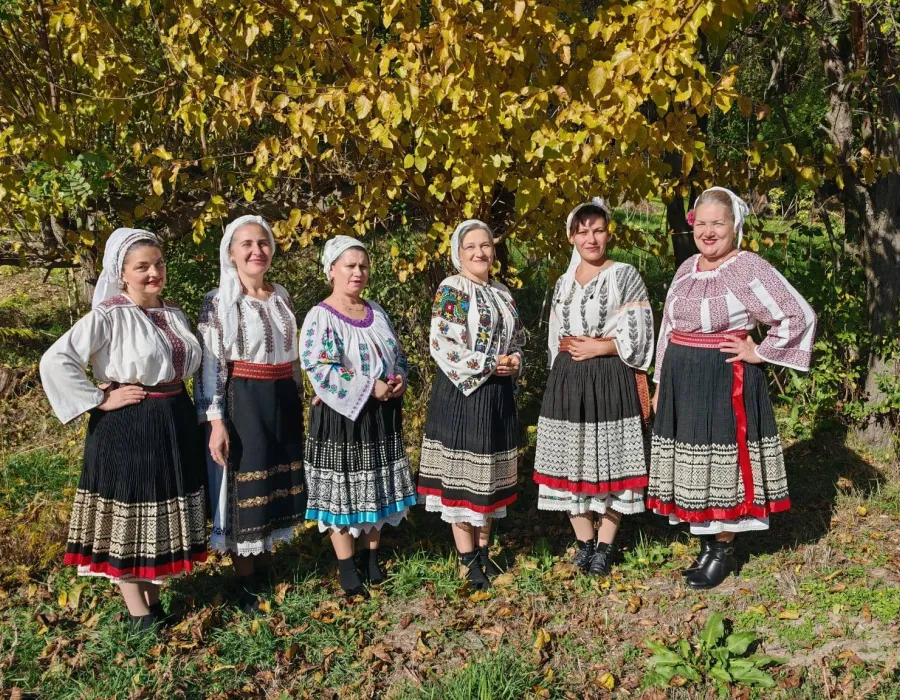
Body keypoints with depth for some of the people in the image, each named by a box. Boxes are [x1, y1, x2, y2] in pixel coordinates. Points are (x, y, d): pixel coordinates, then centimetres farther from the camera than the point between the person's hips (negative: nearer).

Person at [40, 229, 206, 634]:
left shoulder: (174, 314, 7)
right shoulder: (109, 316, -13)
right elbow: (55, 361, -21)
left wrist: (184, 411, 6)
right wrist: (100, 400, -17)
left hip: (175, 423, 7)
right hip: (126, 428, -6)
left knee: (166, 514, 14)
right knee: (128, 517, 5)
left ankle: (154, 599, 31)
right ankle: (139, 613, 17)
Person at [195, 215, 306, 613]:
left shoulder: (281, 296, 9)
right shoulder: (219, 302, -8)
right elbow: (210, 365, -12)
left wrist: (299, 400, 17)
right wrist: (216, 421, -19)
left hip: (283, 401, 6)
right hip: (242, 403, -6)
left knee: (278, 484, 13)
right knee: (243, 489, 2)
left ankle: (265, 567, 31)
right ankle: (246, 582, 16)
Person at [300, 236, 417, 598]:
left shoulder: (376, 311, 10)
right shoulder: (320, 317, -11)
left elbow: (398, 355, 15)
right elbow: (320, 369, -22)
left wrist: (399, 380, -7)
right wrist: (370, 388, -23)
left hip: (382, 415, 7)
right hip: (342, 416, -6)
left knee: (378, 488, 14)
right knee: (343, 489, 2)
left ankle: (371, 559, 29)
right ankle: (347, 569, 15)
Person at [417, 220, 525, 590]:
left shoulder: (502, 292, 14)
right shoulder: (451, 289, -8)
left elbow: (517, 338, 19)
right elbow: (441, 343, -17)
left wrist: (515, 362, -4)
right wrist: (489, 365, -18)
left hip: (498, 394, 7)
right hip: (461, 393, -7)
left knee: (490, 474, 12)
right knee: (462, 472, -1)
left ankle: (482, 549, 25)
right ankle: (468, 558, 9)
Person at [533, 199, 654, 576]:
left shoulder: (625, 276, -1)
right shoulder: (563, 283, 15)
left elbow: (637, 336, -6)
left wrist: (598, 347, -14)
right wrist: (570, 347, 1)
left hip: (612, 380, -5)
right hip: (567, 380, 5)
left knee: (610, 461, 0)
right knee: (570, 461, 6)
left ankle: (604, 546, 12)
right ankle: (584, 541, 20)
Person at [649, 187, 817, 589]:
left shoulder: (749, 269, -11)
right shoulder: (686, 269, 10)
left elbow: (800, 316, -12)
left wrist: (759, 353, -9)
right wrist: (661, 383, 15)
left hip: (725, 381, -7)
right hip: (681, 380, 7)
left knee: (723, 463, 0)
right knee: (692, 465, 12)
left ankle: (723, 551, 15)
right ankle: (706, 543, 26)